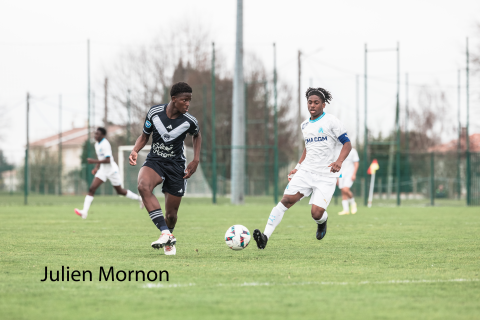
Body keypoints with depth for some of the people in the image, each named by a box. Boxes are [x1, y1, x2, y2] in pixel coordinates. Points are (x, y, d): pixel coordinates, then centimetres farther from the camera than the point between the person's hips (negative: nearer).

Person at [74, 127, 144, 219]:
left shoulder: (105, 145, -22)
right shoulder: (97, 144, 7)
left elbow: (108, 160, -29)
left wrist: (94, 161, -30)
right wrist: (96, 167, 8)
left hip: (112, 170, -8)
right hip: (103, 170, 8)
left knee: (120, 191, 7)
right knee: (92, 189, -10)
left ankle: (139, 198, 31)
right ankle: (84, 211, -18)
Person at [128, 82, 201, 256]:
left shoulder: (189, 121, -11)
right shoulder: (154, 113, -11)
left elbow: (197, 136, 13)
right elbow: (145, 135, 5)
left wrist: (196, 160, 2)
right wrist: (135, 150, -14)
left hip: (176, 165, 0)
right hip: (154, 161, 0)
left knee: (171, 213, 2)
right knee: (143, 186, -35)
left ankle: (169, 238, 39)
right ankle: (165, 234, -37)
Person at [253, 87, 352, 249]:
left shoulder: (331, 121, -5)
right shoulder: (305, 125, 14)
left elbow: (347, 144, -6)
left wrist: (339, 161, -24)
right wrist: (297, 167, 18)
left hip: (326, 176, -5)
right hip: (306, 172, 5)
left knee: (316, 214, -14)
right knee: (287, 199, -16)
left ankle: (323, 221, 26)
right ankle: (265, 237, -21)